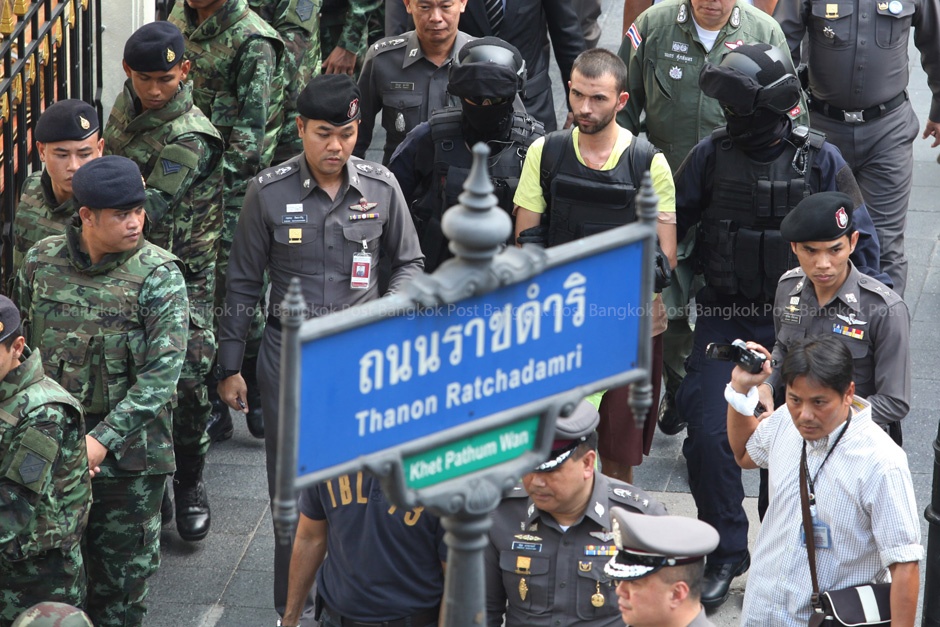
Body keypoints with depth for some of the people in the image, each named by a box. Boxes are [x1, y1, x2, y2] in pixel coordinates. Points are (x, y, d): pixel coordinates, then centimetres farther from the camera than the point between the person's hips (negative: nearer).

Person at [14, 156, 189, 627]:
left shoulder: (158, 275, -12)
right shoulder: (41, 260, -1)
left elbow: (162, 372, -16)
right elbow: (21, 344, 9)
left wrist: (103, 440, -22)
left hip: (128, 449, -2)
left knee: (123, 568, 9)